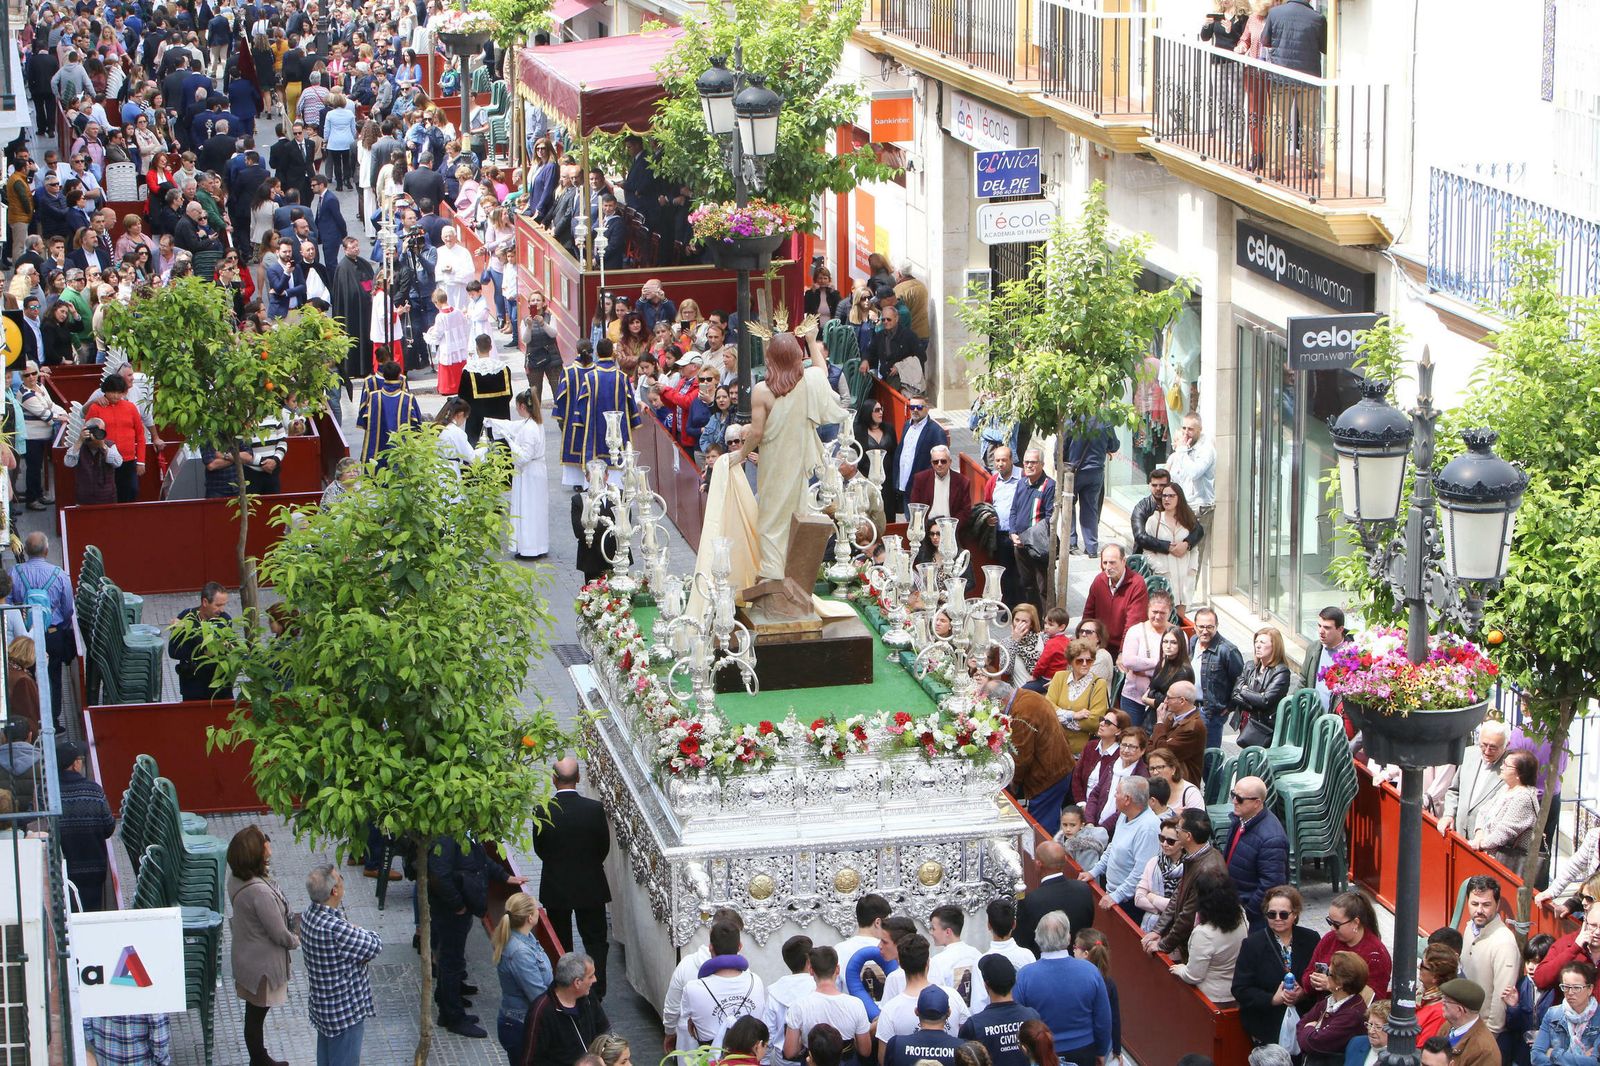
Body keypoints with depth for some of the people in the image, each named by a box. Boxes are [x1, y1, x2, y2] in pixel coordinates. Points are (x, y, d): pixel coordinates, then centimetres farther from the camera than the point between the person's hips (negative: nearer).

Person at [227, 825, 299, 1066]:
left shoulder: (236, 877, -9)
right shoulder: (259, 892, -36)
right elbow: (280, 935, -24)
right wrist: (296, 940, -3)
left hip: (247, 954, 8)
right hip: (262, 963, -8)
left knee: (255, 1013, 24)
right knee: (256, 1015, 11)